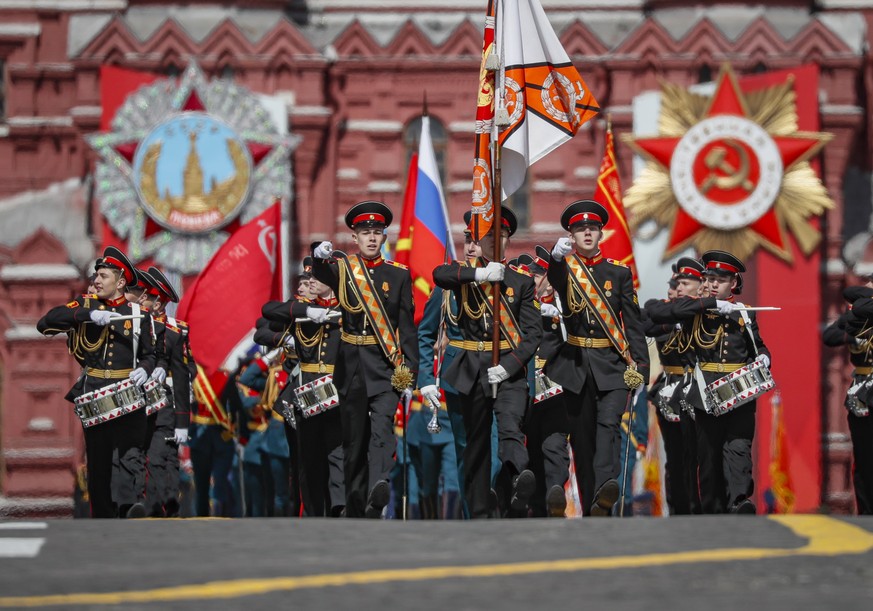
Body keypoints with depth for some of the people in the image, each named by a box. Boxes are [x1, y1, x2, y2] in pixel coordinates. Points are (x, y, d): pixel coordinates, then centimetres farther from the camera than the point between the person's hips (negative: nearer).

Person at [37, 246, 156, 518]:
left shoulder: (138, 314, 8)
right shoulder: (86, 305, 7)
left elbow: (149, 354, 15)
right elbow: (45, 324, -6)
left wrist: (144, 370, -9)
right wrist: (88, 315, -16)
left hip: (128, 392, -1)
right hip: (94, 394, 1)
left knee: (131, 450, -18)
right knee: (98, 455, 4)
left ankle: (130, 504, -32)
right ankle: (102, 515, 10)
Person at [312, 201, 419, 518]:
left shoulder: (398, 274, 6)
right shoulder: (342, 269, 6)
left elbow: (407, 327, 5)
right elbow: (321, 275, -20)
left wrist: (409, 375, -1)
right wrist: (320, 256, -44)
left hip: (386, 365, -2)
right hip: (351, 364, 2)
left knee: (382, 427, -21)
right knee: (354, 436, 7)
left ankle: (379, 489, -40)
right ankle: (355, 507, 16)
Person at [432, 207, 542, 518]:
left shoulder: (522, 281, 10)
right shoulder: (465, 274, 11)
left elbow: (533, 332, 3)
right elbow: (439, 274, -13)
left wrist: (509, 366, -11)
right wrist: (479, 273, -25)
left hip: (509, 369, -2)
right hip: (473, 370, 2)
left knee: (510, 427, -25)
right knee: (477, 442, 7)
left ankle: (518, 480, -52)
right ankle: (478, 513, 13)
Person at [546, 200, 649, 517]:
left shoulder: (619, 272, 8)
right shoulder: (561, 269, 8)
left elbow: (633, 321, 7)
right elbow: (550, 284, -16)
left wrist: (639, 365, -1)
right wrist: (556, 256, -35)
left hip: (612, 363, -1)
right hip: (575, 363, 1)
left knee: (609, 422, -21)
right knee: (582, 434, 3)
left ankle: (606, 487, -40)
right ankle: (591, 508, 8)